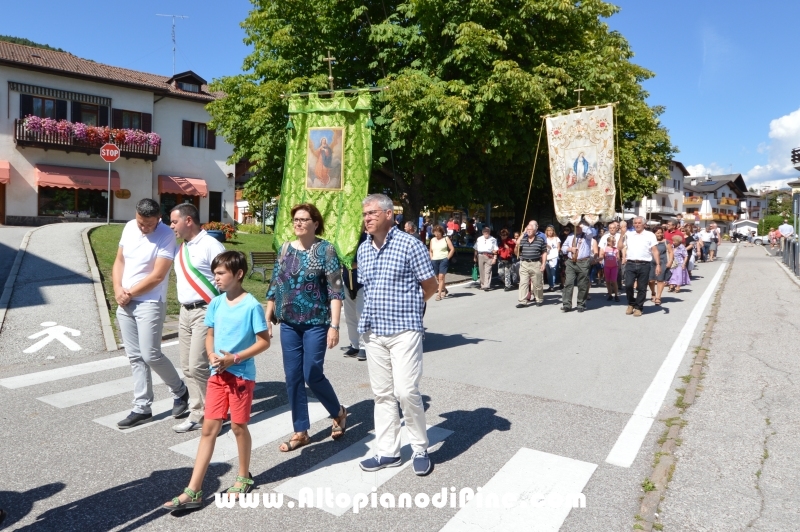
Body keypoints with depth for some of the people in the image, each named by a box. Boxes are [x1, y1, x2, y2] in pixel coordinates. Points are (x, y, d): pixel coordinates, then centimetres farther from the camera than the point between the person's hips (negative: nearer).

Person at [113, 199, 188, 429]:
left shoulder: (166, 236, -15)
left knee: (150, 355, -7)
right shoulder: (129, 228, 5)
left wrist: (130, 293, -10)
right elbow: (119, 261, 12)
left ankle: (180, 391, 17)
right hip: (124, 304, 7)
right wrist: (118, 289, -3)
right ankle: (141, 408, 19)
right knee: (135, 357, 10)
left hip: (150, 303, -6)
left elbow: (157, 276, -18)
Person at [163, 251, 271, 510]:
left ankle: (244, 478, 30)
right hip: (217, 374, 5)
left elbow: (264, 341, -12)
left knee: (238, 426, 7)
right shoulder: (215, 304, 3)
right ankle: (193, 491, 12)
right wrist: (212, 355, -8)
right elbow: (210, 335, 12)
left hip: (242, 375, -5)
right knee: (209, 428, 6)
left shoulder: (252, 306, -14)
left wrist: (234, 358, -19)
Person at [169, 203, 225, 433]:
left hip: (205, 312, -9)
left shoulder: (211, 245, -11)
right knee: (187, 367, 12)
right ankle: (197, 414, 23)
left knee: (198, 366, -8)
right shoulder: (182, 248, 15)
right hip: (185, 312, 9)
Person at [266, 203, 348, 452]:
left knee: (312, 375, 0)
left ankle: (339, 412, 28)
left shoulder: (325, 249, -8)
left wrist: (334, 325, -17)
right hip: (289, 323, 5)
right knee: (293, 377, 7)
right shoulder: (285, 248, 7)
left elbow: (335, 291, -12)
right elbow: (275, 286, 12)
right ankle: (301, 432, 22)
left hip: (316, 323, -5)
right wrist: (268, 318, 10)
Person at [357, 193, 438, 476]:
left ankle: (420, 449, 13)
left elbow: (430, 285, -3)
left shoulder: (410, 245, -9)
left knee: (406, 391, -9)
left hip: (404, 330, -6)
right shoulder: (363, 249, 10)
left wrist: (407, 306, 7)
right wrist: (375, 311, 12)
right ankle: (387, 452, 23)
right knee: (382, 394, 11)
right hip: (373, 331, 6)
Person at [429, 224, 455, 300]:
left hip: (443, 260, -5)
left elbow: (452, 249, 0)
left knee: (441, 277, -13)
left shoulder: (446, 238, 2)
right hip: (434, 260, 5)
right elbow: (430, 251, 22)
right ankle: (445, 290, 30)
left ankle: (439, 294, -14)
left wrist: (447, 258, -6)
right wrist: (431, 259, 8)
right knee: (437, 278, 10)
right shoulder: (432, 240, 13)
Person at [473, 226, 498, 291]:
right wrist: (475, 257, 13)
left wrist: (495, 258, -6)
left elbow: (495, 250, 0)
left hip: (489, 257, -3)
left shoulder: (493, 240, 2)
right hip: (480, 256, 4)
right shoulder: (479, 239, 12)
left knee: (487, 271, -9)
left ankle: (486, 286, -13)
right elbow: (476, 249, 15)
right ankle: (482, 285, 21)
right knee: (481, 271, 9)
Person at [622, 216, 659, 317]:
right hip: (630, 264, 2)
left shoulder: (650, 235, 6)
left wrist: (658, 264, -5)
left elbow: (655, 250, 1)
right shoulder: (629, 234, 14)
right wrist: (624, 257, -1)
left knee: (642, 288, 3)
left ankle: (638, 307, 15)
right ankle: (631, 304, 15)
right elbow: (623, 247, 18)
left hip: (644, 265, -1)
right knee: (628, 285, -8)